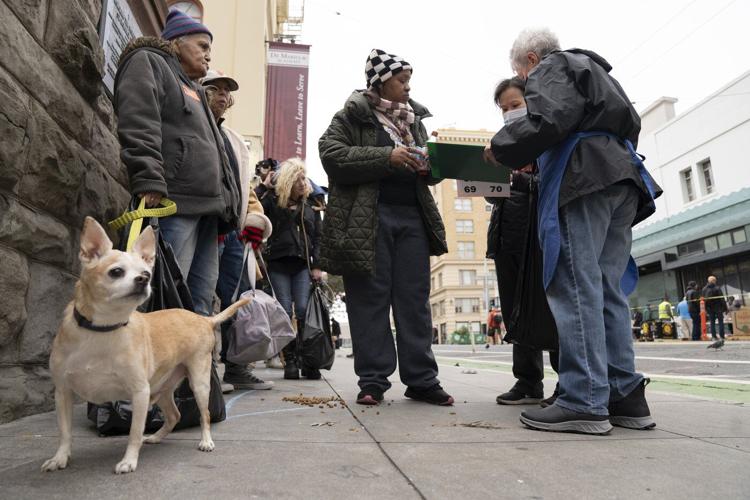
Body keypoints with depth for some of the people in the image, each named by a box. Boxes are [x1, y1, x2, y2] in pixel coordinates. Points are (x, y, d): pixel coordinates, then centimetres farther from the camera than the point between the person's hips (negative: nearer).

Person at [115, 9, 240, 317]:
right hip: (172, 201, -9)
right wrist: (149, 181, -23)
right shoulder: (148, 63, 10)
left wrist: (227, 204, 21)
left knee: (201, 303, 3)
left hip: (207, 205, 9)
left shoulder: (194, 90, 36)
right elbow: (138, 124, -10)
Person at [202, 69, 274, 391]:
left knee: (236, 298, 10)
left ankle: (234, 365, 20)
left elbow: (246, 185, 26)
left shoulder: (234, 140, 27)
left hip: (233, 230, 8)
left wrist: (254, 219, 10)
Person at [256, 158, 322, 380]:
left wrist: (316, 266, 2)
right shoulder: (272, 201, 9)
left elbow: (317, 237, 12)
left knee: (303, 310, -10)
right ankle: (290, 361, 5)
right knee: (285, 312, -4)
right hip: (279, 264, -1)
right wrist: (264, 186, -1)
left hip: (303, 264, 1)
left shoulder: (311, 205, 15)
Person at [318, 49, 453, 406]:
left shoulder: (414, 120, 22)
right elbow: (331, 154, -10)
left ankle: (421, 379, 9)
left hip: (412, 216, 5)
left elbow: (428, 172, 27)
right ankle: (373, 381, 7)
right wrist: (387, 157, -17)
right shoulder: (353, 116, 5)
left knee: (415, 299, 3)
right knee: (370, 299, -2)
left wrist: (433, 165, 2)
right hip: (368, 218, -5)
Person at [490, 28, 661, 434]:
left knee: (576, 288, -13)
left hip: (584, 180, -9)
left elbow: (549, 120, -13)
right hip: (622, 180, 9)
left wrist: (504, 148, 2)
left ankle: (584, 401, -16)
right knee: (607, 292, 5)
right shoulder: (595, 72, 35)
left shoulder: (551, 67, 8)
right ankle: (625, 395, 4)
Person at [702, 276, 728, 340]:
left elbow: (703, 299, 7)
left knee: (712, 322, 8)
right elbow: (722, 299, -11)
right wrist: (725, 308, -5)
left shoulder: (704, 289, 2)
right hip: (718, 308, -4)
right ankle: (721, 336, 1)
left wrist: (706, 309, 13)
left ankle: (714, 336, 6)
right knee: (720, 322, 4)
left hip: (709, 308, 4)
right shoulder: (717, 289, -12)